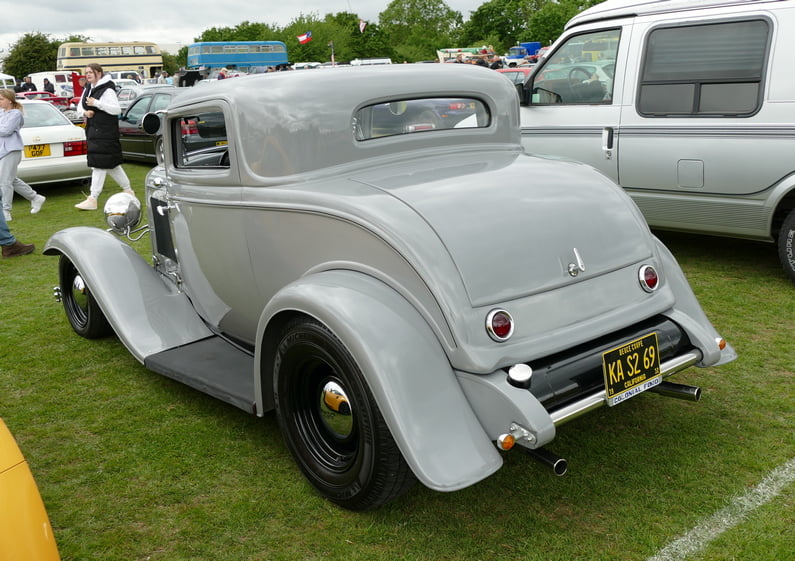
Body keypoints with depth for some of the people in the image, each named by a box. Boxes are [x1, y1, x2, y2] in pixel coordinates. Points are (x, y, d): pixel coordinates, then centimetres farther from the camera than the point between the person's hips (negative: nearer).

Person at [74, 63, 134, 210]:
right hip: (92, 130, 9)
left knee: (99, 164, -10)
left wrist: (96, 103, -23)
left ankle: (92, 199, -10)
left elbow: (117, 110, -19)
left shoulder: (107, 90, -11)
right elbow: (79, 108, 20)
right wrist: (85, 112, -3)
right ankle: (128, 190, 26)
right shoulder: (87, 89, 15)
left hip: (106, 132, -9)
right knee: (111, 163, 14)